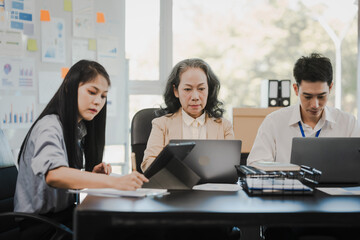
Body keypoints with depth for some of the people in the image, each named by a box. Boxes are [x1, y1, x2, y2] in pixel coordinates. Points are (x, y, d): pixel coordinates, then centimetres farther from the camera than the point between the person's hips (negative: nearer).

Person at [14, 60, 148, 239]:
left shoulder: (79, 129, 14)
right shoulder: (49, 127, -15)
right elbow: (53, 175, -35)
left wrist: (91, 176, -5)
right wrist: (114, 181, -44)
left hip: (65, 214, 8)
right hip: (40, 223, -8)